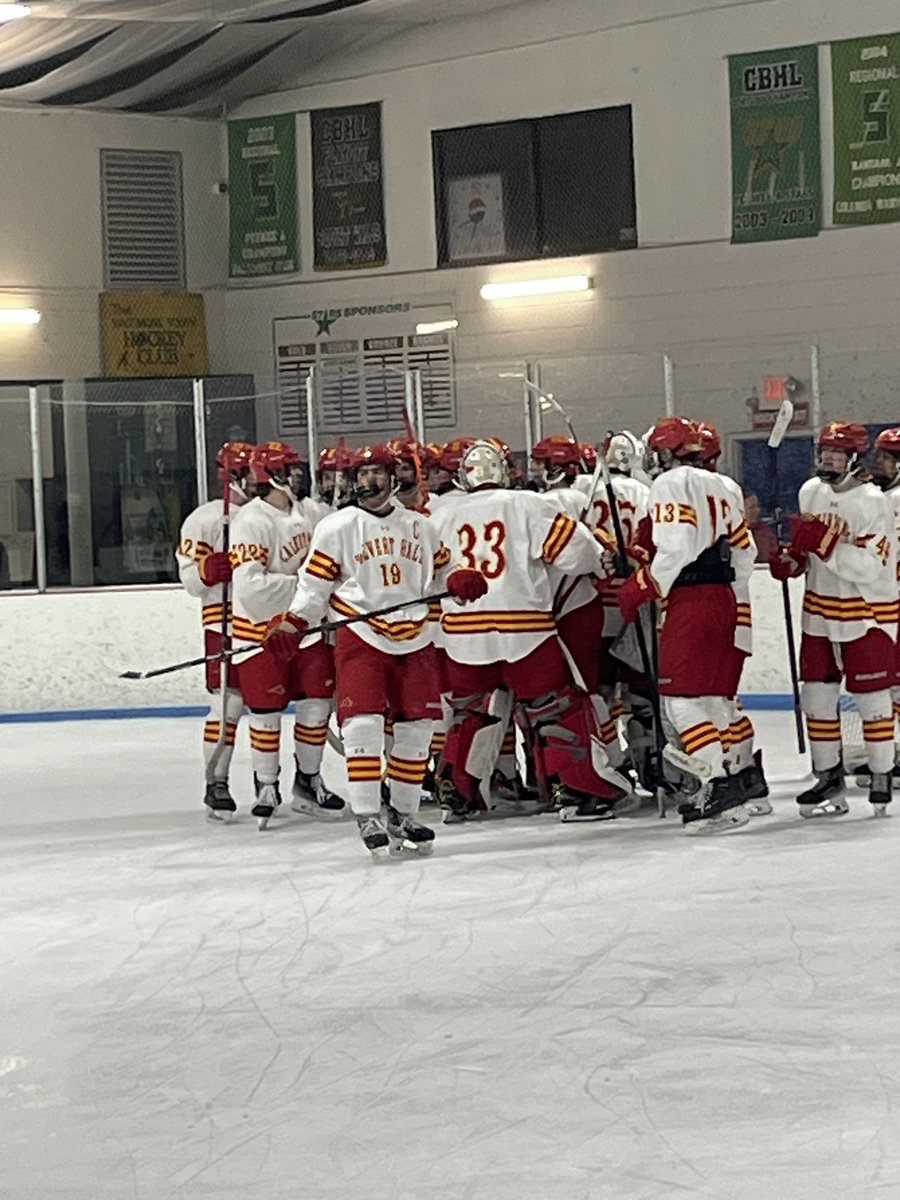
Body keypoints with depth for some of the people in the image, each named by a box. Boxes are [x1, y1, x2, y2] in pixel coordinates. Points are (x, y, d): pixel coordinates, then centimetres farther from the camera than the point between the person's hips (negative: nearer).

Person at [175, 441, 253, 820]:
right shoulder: (206, 519, -2)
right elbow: (190, 579, -5)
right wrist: (211, 569, -24)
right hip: (226, 621, -5)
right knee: (230, 701, -11)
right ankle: (216, 783, -5)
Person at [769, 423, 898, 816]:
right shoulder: (811, 492, 5)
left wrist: (826, 543, -31)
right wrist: (791, 559, 1)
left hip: (865, 615, -7)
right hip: (819, 611, 7)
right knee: (816, 695, 7)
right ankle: (828, 778, 17)